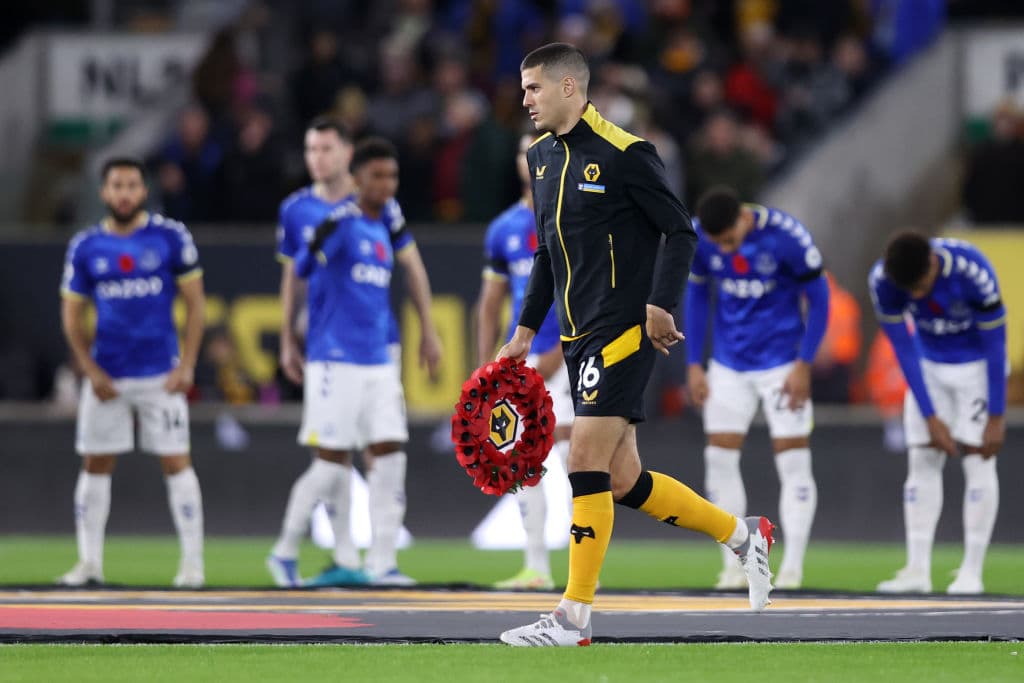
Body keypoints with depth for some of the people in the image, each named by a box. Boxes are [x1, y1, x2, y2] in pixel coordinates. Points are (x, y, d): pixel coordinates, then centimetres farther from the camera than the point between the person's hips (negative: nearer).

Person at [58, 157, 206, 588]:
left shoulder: (170, 237, -1)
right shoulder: (85, 246, 4)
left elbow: (194, 304, 2)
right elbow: (71, 314, 8)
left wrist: (187, 366, -6)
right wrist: (90, 370, -3)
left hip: (161, 374, -2)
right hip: (106, 376, 2)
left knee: (176, 462, -3)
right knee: (96, 465, 4)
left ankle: (192, 561, 0)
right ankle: (89, 561, 10)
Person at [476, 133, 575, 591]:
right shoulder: (504, 229, 12)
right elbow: (490, 305, 17)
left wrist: (558, 353, -16)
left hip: (567, 357, -6)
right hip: (521, 361, 6)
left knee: (572, 456, -14)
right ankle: (537, 567, 12)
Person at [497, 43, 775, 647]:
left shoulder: (624, 154, -12)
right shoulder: (542, 155, 13)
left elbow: (681, 231, -10)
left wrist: (662, 303, -20)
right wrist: (526, 331, 20)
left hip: (623, 332, -8)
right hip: (579, 339, 8)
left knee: (587, 465, -12)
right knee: (623, 483, 9)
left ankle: (574, 619, -8)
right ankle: (744, 535, 26)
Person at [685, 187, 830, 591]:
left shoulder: (786, 236, -21)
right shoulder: (697, 239, -11)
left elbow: (818, 299, -10)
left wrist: (804, 365, -12)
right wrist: (694, 364, 3)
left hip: (782, 362, -4)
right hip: (728, 364, 4)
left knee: (793, 462, -5)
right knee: (719, 459, -1)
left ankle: (792, 567, 1)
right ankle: (733, 565, 7)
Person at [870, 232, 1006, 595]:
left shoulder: (973, 272, -34)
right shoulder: (882, 280, -24)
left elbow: (995, 345, -22)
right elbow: (904, 348, -13)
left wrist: (996, 417, -17)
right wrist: (930, 417, -12)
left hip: (978, 365, -3)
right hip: (929, 367, 3)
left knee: (977, 458, -10)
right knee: (922, 461, -4)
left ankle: (972, 572, -7)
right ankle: (918, 570, -4)